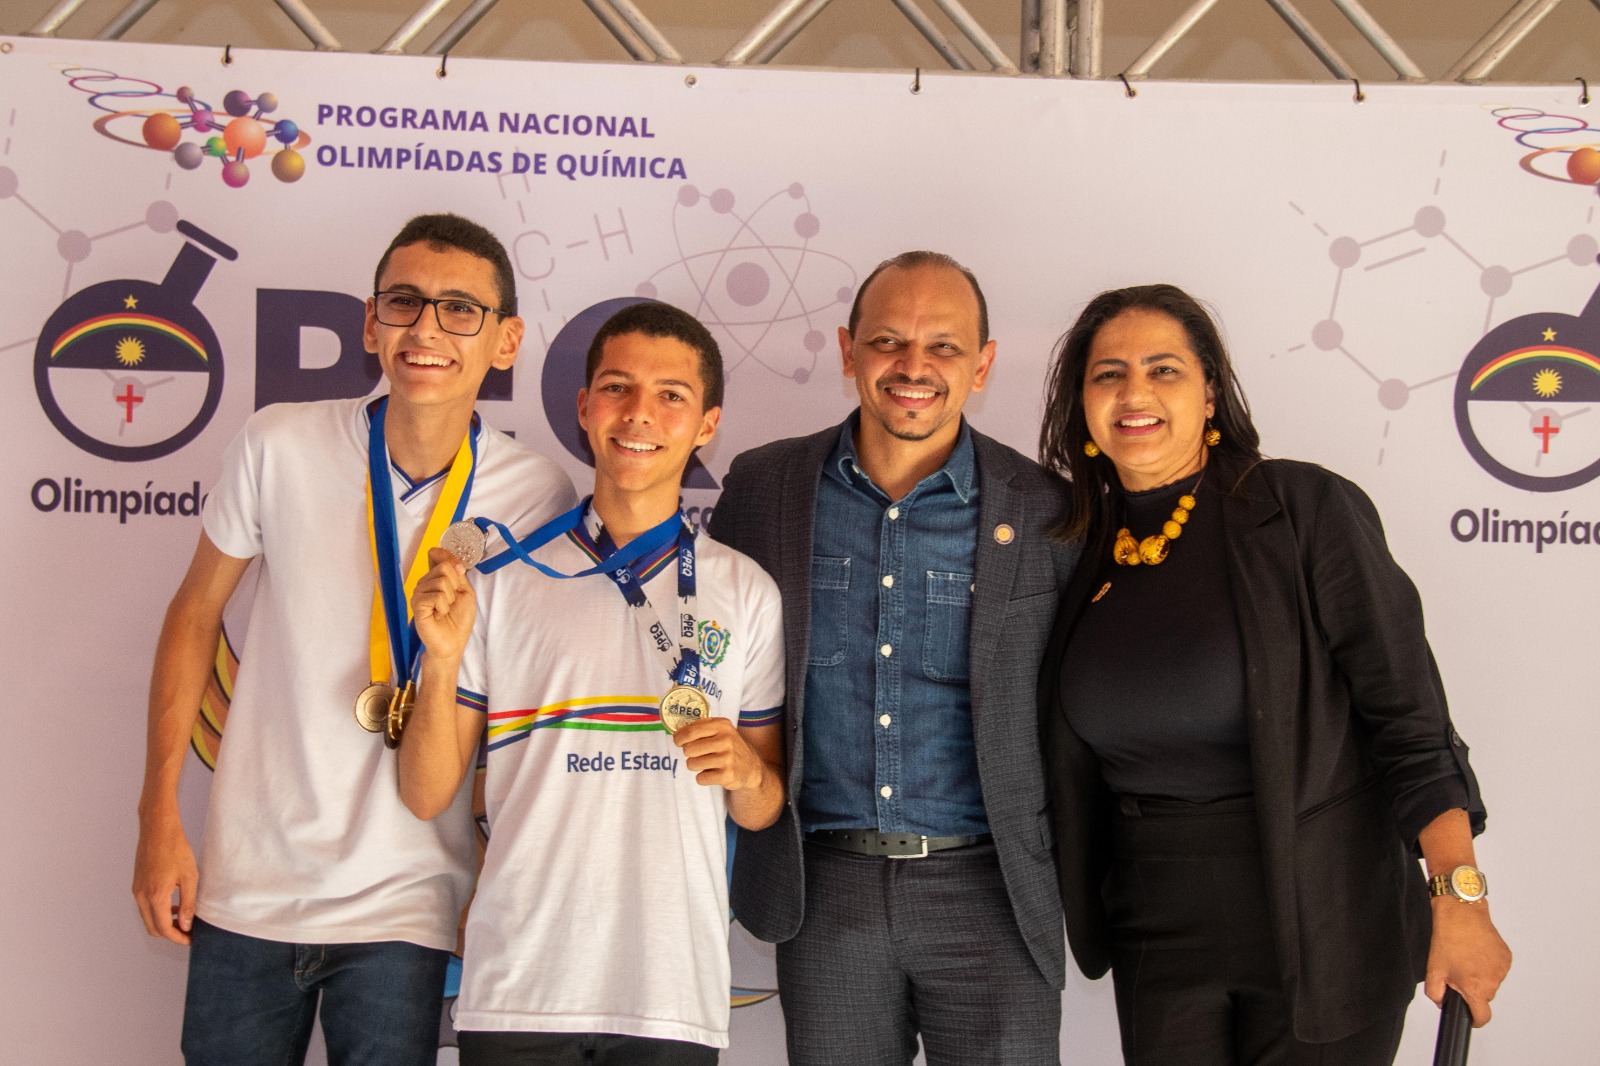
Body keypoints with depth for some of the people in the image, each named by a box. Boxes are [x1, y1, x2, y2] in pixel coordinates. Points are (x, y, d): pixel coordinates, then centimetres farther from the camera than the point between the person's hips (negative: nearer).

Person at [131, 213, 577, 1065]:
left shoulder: (537, 499, -9)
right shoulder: (279, 446, -8)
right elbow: (196, 612, 6)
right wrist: (159, 817, 4)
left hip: (405, 908, -1)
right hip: (248, 889, 1)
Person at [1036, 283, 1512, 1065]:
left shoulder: (1306, 509, -10)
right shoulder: (1083, 546, 5)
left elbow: (1408, 716, -13)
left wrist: (1459, 901, -18)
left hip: (1322, 931, -4)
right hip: (1158, 934, 4)